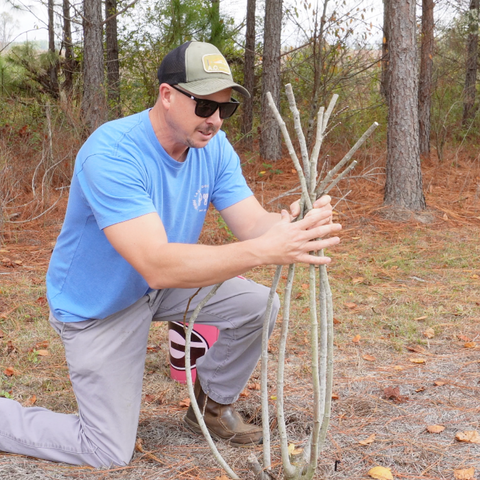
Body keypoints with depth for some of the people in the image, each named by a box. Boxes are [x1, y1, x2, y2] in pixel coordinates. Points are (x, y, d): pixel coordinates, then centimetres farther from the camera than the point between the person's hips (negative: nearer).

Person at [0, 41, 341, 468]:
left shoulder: (213, 146, -11)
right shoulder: (111, 154, -34)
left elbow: (253, 223, -18)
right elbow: (157, 265, -43)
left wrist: (299, 228, -42)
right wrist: (263, 251, -53)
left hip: (161, 288, 6)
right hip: (99, 306, -6)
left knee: (258, 303, -12)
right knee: (110, 454, -4)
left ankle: (212, 404, 14)